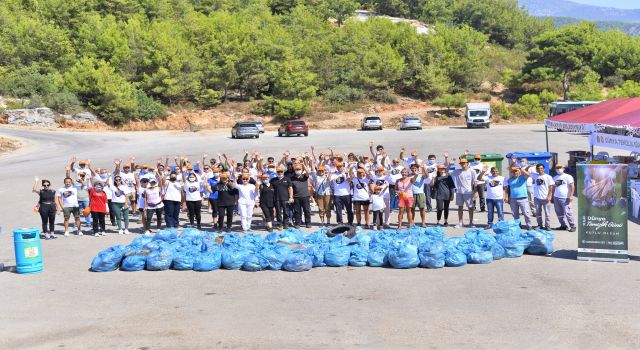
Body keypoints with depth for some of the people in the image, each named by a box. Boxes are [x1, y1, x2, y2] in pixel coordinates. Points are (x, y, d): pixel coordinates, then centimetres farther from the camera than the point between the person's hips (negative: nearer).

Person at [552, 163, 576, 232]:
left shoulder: (567, 177, -1)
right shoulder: (555, 178, 17)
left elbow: (572, 186, -6)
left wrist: (571, 195, -15)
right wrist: (552, 197, 19)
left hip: (565, 198, -6)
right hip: (556, 198, 6)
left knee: (568, 212, -11)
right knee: (559, 213, 6)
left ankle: (572, 226, -4)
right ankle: (564, 225, 16)